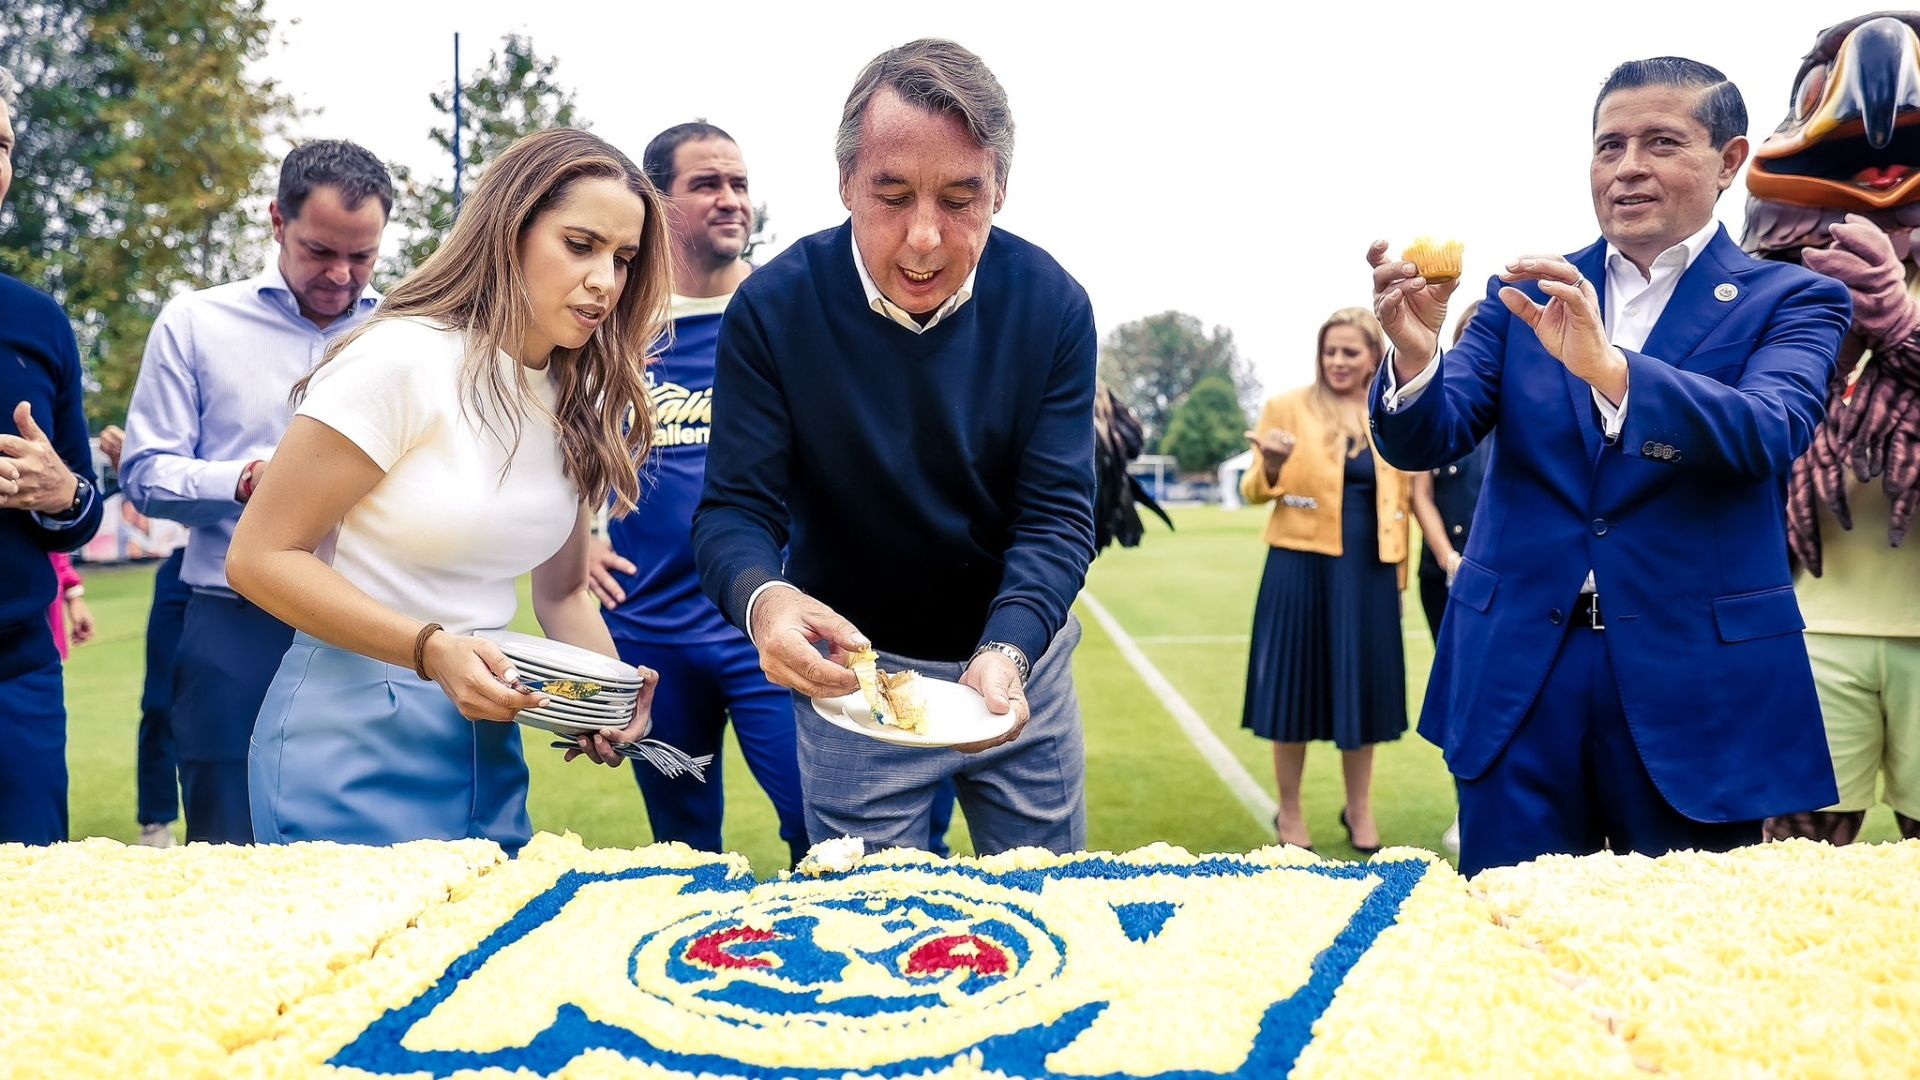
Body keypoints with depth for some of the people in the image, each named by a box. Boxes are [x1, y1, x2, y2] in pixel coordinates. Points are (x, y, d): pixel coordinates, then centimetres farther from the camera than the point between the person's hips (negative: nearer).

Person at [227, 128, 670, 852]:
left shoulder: (581, 404, 5)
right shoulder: (404, 358, -15)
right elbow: (260, 556, -13)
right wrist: (432, 649, -24)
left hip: (488, 744, 6)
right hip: (354, 738, -6)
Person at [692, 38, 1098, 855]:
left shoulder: (1051, 307, -14)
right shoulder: (772, 310, -17)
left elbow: (1056, 516, -16)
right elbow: (736, 511, -17)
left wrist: (1006, 651, -34)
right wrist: (763, 598, -40)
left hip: (1018, 659, 2)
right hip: (853, 670, -1)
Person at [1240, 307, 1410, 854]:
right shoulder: (1287, 407, 0)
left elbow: (1400, 500, 14)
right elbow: (1253, 492, -2)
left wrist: (1400, 572, 11)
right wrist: (1271, 467, -24)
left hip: (1369, 570, 3)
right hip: (1301, 565, -2)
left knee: (1362, 684, 8)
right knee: (1296, 682, 3)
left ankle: (1359, 809, 25)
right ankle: (1289, 812, 18)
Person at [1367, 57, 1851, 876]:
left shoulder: (1789, 302, 2)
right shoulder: (1524, 296, 8)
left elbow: (1769, 432, -18)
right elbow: (1428, 442, -2)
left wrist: (1606, 365, -34)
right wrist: (1415, 353, -25)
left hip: (1696, 679, -1)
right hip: (1519, 672, 2)